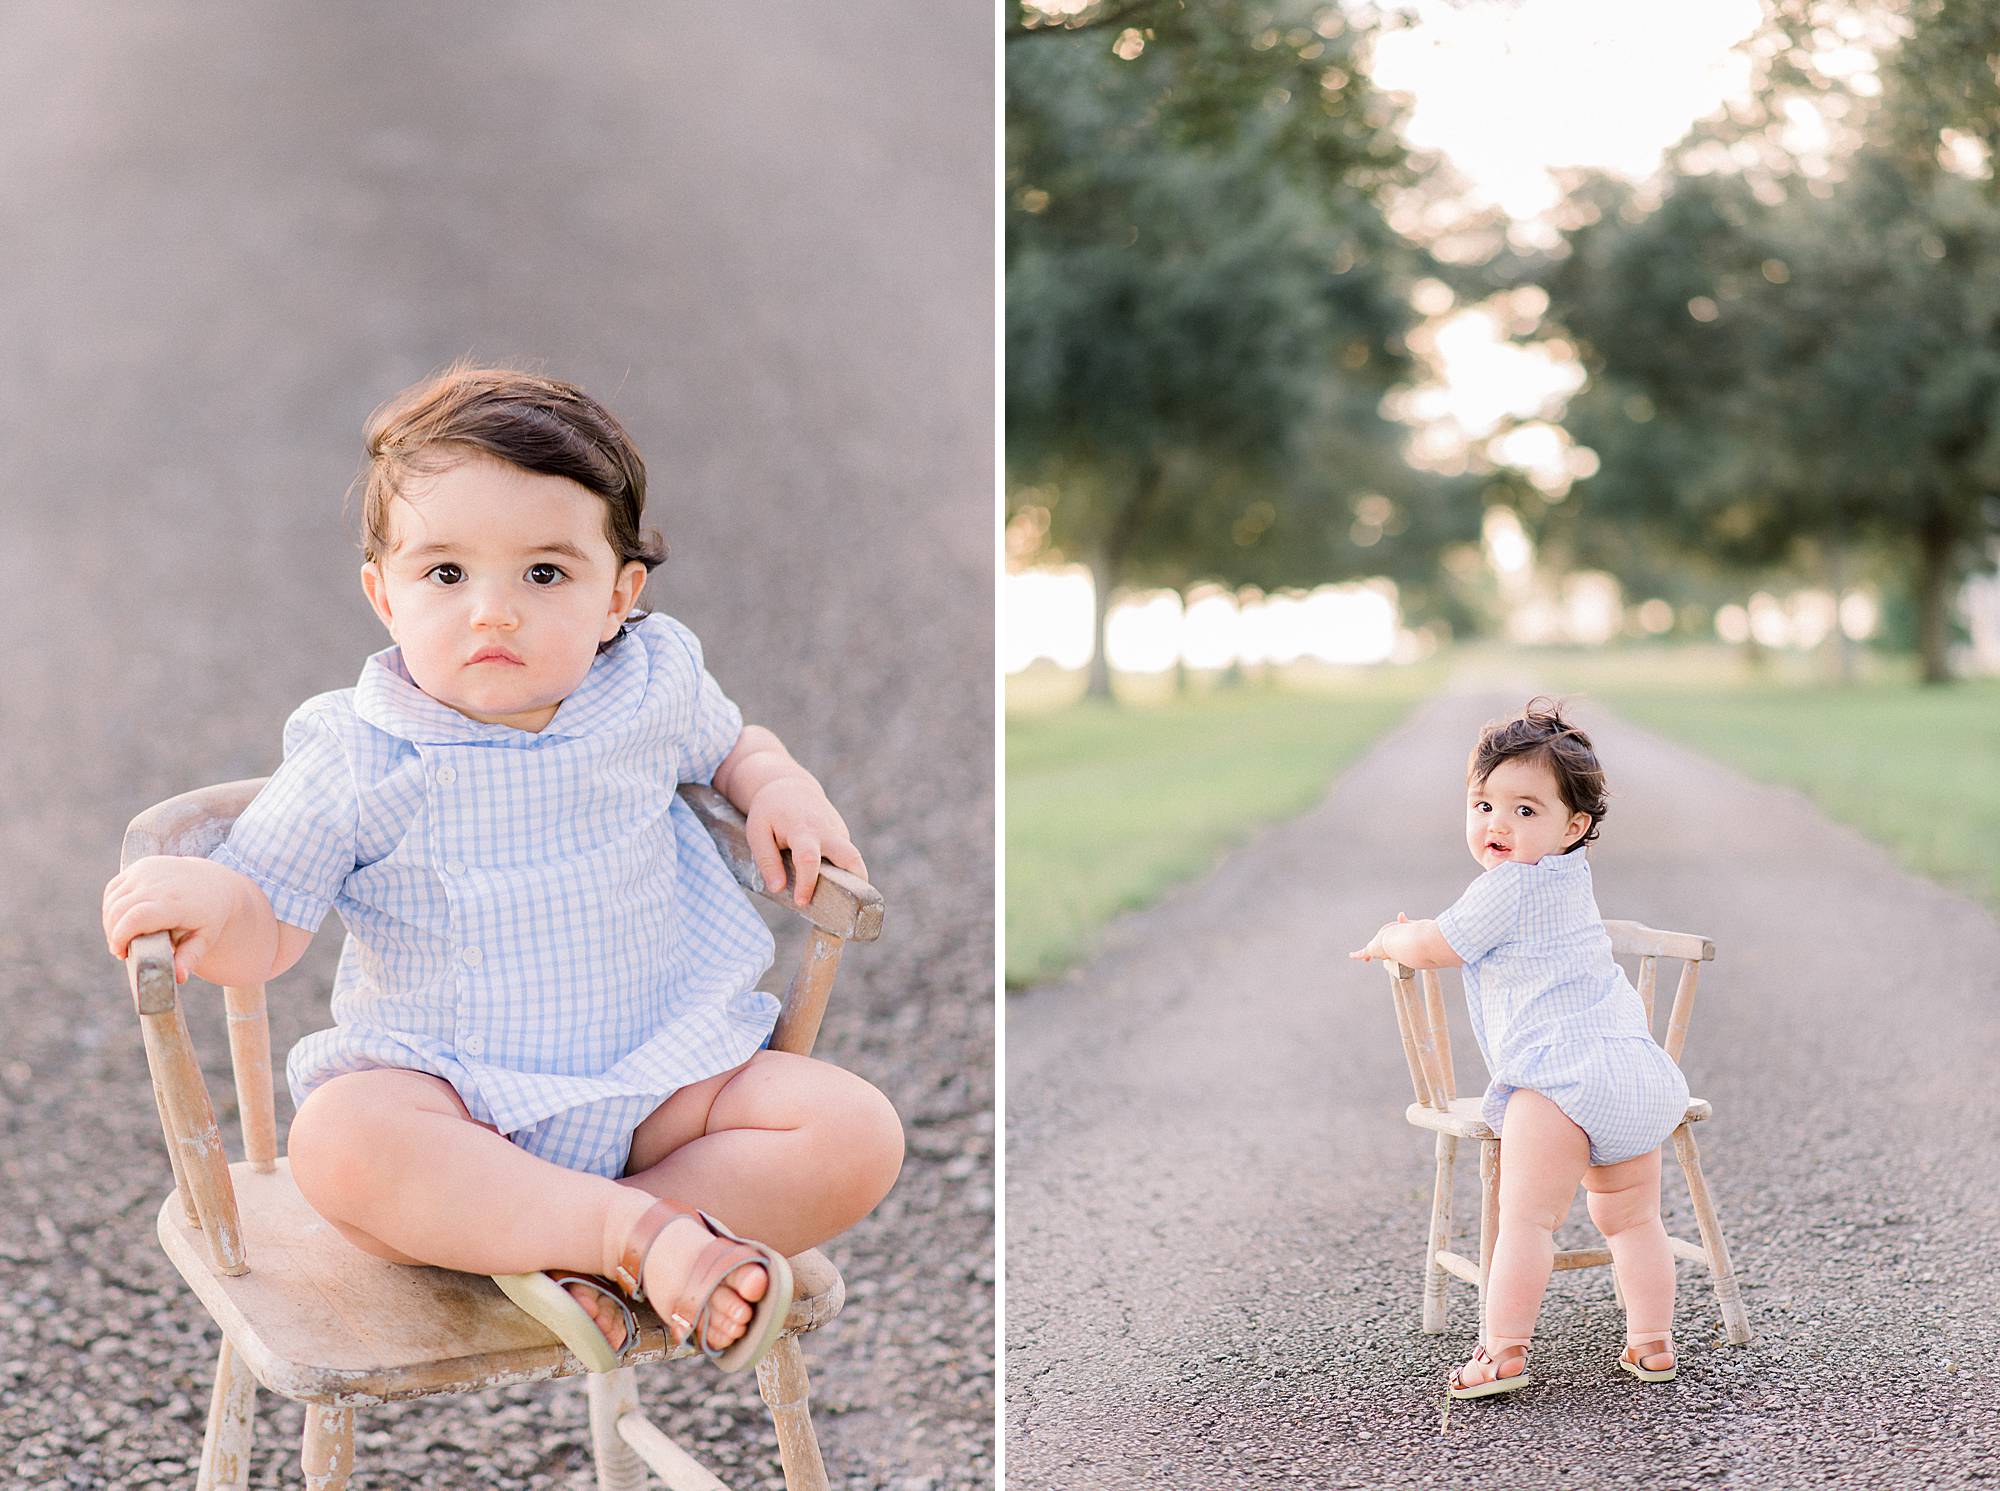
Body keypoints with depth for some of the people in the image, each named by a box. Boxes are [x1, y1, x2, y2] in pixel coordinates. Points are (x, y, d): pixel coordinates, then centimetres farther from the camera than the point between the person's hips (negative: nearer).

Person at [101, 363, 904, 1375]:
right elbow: (267, 936, -2)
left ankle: (579, 1248, -22)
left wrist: (782, 787, 0)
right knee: (340, 1141, -35)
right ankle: (645, 1227, -32)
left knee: (858, 1136, -19)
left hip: (662, 1070, 3)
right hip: (454, 1098, -2)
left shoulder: (653, 689, 0)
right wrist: (212, 902, -26)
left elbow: (731, 742, 23)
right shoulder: (357, 760, -7)